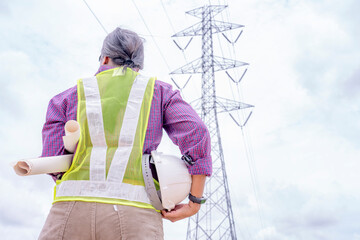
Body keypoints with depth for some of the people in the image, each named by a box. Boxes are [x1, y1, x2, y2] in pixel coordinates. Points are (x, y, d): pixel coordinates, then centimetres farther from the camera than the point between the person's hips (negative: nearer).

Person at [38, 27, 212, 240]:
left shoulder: (68, 97, 20)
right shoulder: (159, 91, 19)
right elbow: (195, 133, 2)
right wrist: (196, 201, 7)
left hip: (74, 211, 1)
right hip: (135, 217, 0)